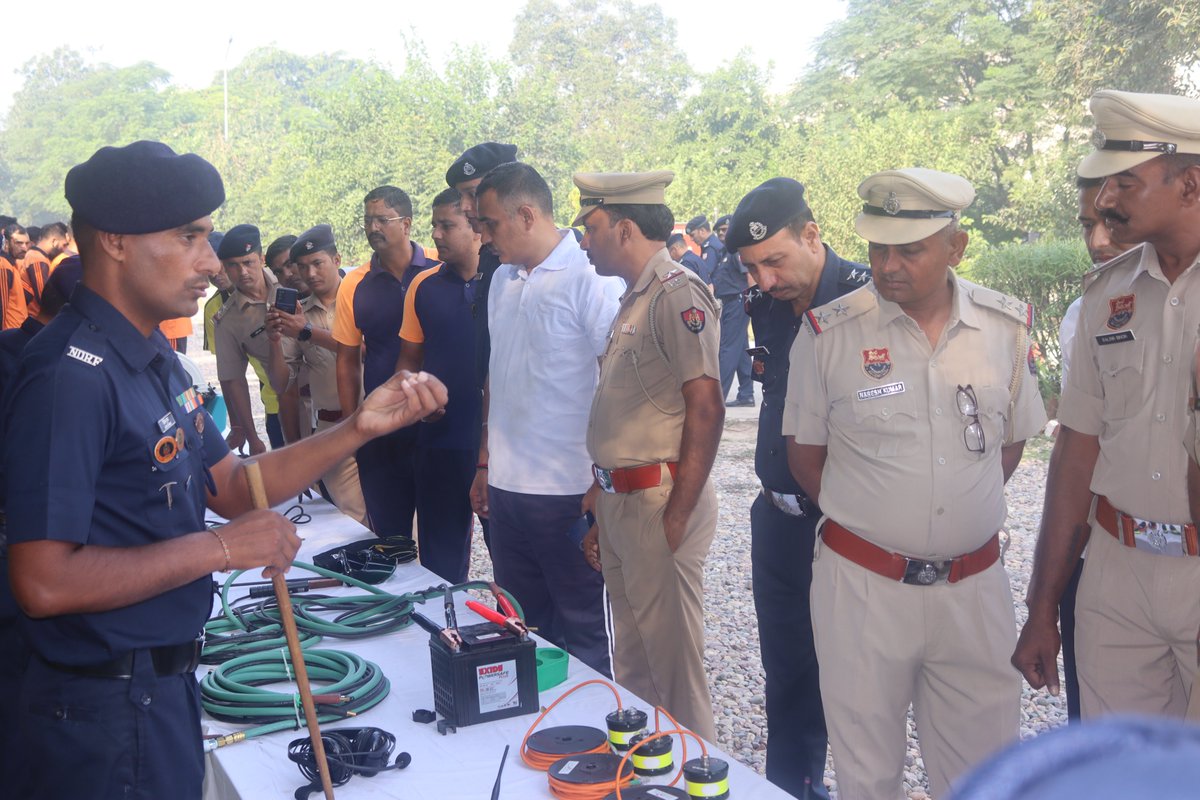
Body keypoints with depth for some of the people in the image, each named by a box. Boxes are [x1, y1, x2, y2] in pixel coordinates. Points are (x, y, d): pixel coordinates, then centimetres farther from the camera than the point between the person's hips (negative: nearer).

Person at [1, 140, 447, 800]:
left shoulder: (154, 358, 8)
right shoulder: (72, 376, -24)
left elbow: (232, 486, 9)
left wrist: (360, 427, -1)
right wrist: (219, 548, -23)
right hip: (108, 710, -9)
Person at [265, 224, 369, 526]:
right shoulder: (296, 314, 12)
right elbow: (281, 386, 12)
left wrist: (309, 332, -14)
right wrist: (275, 341, -4)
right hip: (331, 428, 3)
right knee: (352, 518, 0)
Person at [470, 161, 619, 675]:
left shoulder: (591, 279, -12)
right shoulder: (503, 280, 11)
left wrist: (602, 481, -14)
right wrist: (485, 463, 16)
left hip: (568, 491, -7)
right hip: (506, 485, 7)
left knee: (582, 628, 7)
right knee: (521, 626, 17)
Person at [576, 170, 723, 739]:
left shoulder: (676, 294, -14)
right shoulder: (632, 300, 15)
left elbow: (705, 407, -21)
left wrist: (677, 516, -20)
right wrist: (599, 499, 17)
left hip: (658, 503, -9)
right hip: (619, 500, 9)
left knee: (673, 662, 2)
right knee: (632, 661, 19)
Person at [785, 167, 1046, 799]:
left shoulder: (1008, 326, 0)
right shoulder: (829, 332, -7)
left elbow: (1011, 443, 13)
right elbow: (805, 456, 2)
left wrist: (964, 512, 6)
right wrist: (862, 518, 0)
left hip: (975, 586, 2)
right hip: (863, 585, -2)